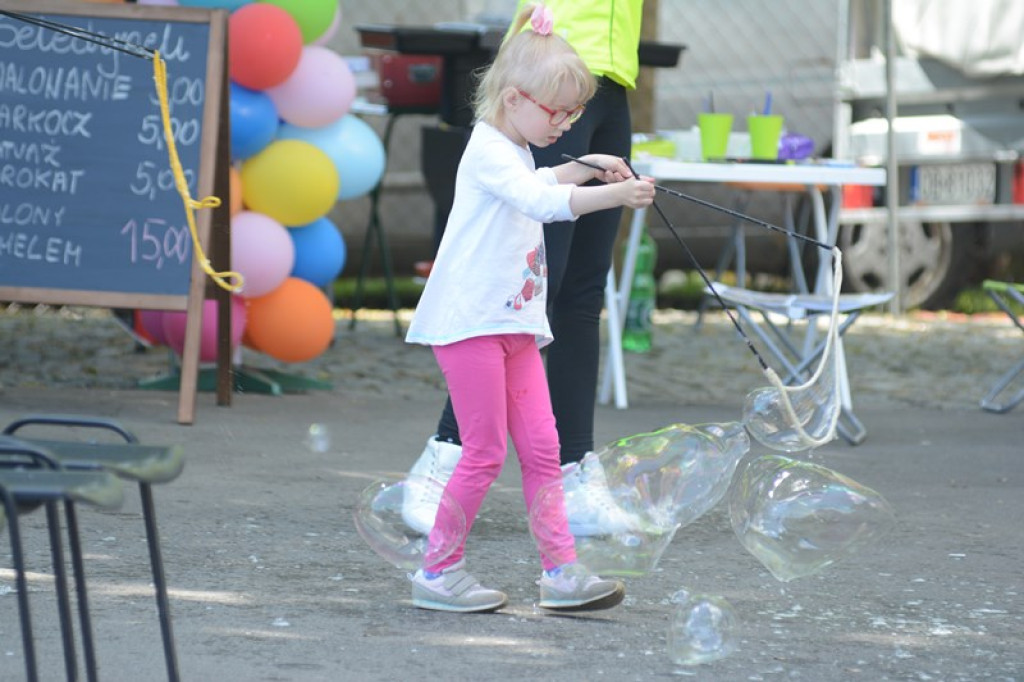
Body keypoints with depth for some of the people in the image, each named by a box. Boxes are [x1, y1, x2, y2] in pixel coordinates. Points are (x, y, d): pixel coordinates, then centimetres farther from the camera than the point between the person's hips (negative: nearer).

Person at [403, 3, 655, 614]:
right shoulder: (488, 152, -14)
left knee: (542, 449, 4)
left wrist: (583, 168, 28)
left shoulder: (517, 153, 18)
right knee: (486, 453, -7)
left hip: (514, 324, 10)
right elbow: (542, 202, -31)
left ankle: (560, 570, 5)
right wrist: (615, 194, -39)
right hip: (470, 323, -10)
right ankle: (438, 573, 3)